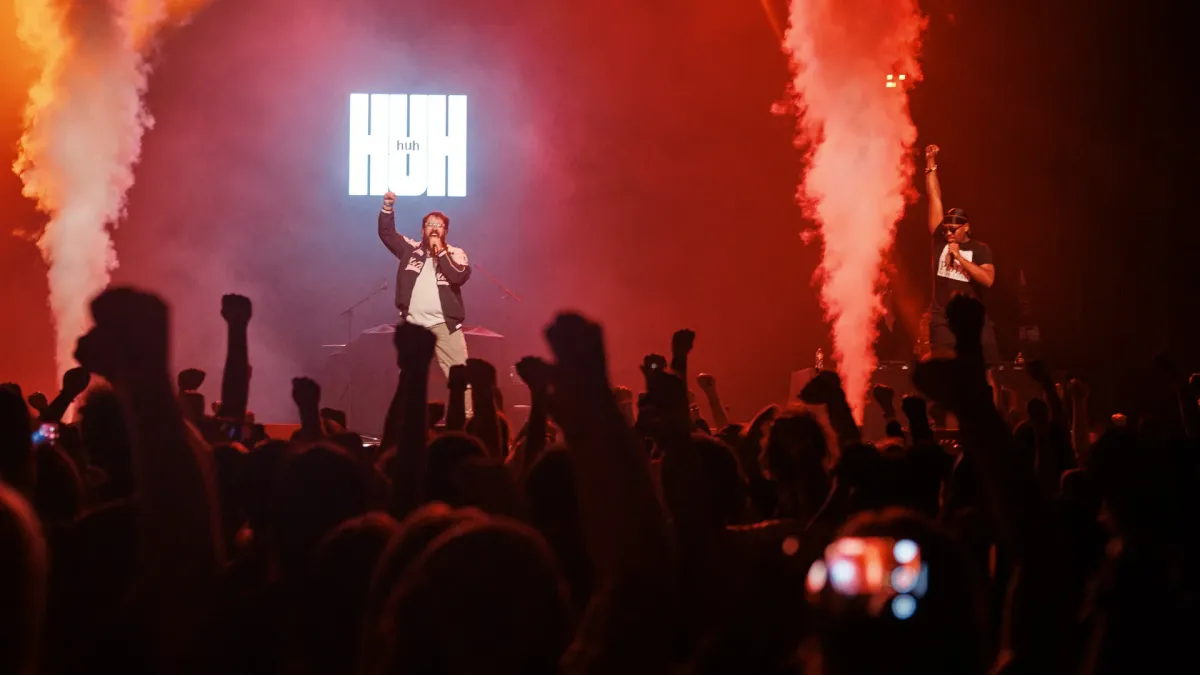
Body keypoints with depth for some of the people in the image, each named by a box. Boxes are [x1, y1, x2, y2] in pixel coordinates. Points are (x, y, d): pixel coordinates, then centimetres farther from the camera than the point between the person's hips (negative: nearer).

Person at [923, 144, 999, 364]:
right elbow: (935, 198, 6)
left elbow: (988, 280, -14)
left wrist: (959, 257, -15)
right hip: (943, 321, 1)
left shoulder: (980, 249, 1)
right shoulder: (940, 240, 6)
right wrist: (931, 163, 7)